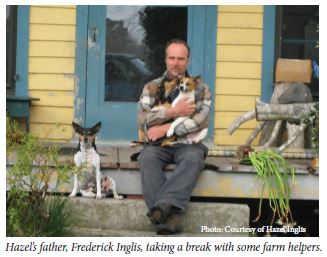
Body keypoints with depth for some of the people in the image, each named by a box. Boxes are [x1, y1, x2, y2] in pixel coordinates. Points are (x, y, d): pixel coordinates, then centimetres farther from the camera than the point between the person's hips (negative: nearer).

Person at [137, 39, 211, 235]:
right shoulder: (152, 87, 15)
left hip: (188, 143, -1)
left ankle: (164, 204, -52)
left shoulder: (200, 89, 12)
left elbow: (202, 121, -6)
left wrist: (166, 128, -13)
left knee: (193, 159, -37)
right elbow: (143, 119, -1)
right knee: (147, 159, -34)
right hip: (159, 144, 1)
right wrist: (173, 112, -12)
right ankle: (170, 217, -47)